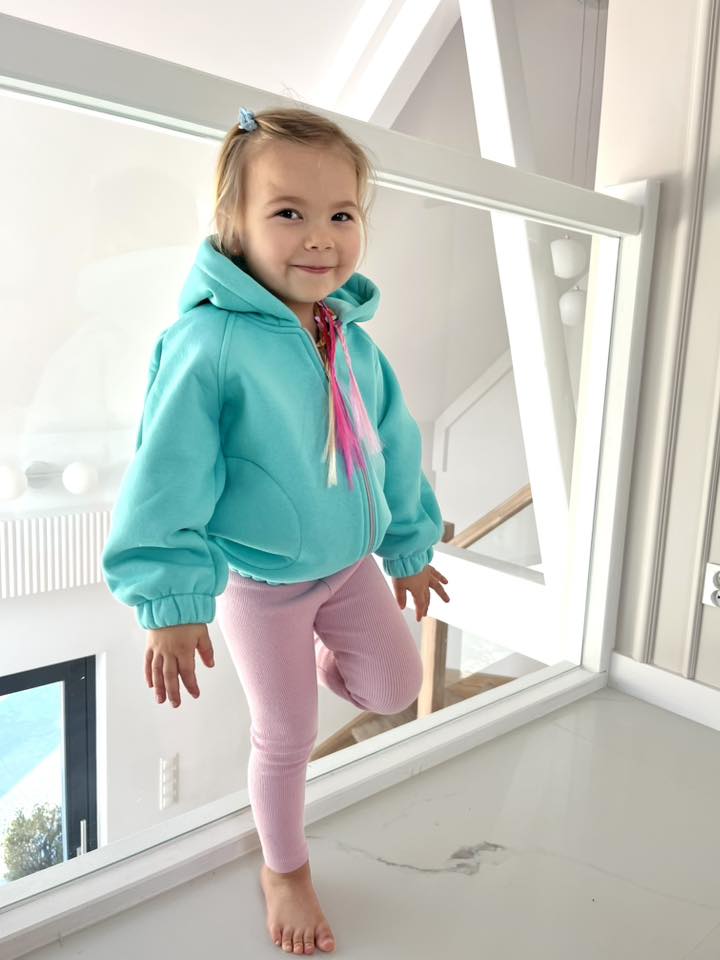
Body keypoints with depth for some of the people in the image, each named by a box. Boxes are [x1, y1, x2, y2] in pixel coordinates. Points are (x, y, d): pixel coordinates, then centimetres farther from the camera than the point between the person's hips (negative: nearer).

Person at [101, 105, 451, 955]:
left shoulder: (354, 341, -5)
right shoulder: (208, 343, -25)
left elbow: (393, 447, 6)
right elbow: (166, 478, -22)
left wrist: (408, 546, 13)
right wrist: (172, 602, -20)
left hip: (350, 562, 5)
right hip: (259, 581, -5)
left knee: (396, 686, 12)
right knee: (285, 737, 12)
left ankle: (326, 663, 47)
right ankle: (283, 870, 43)